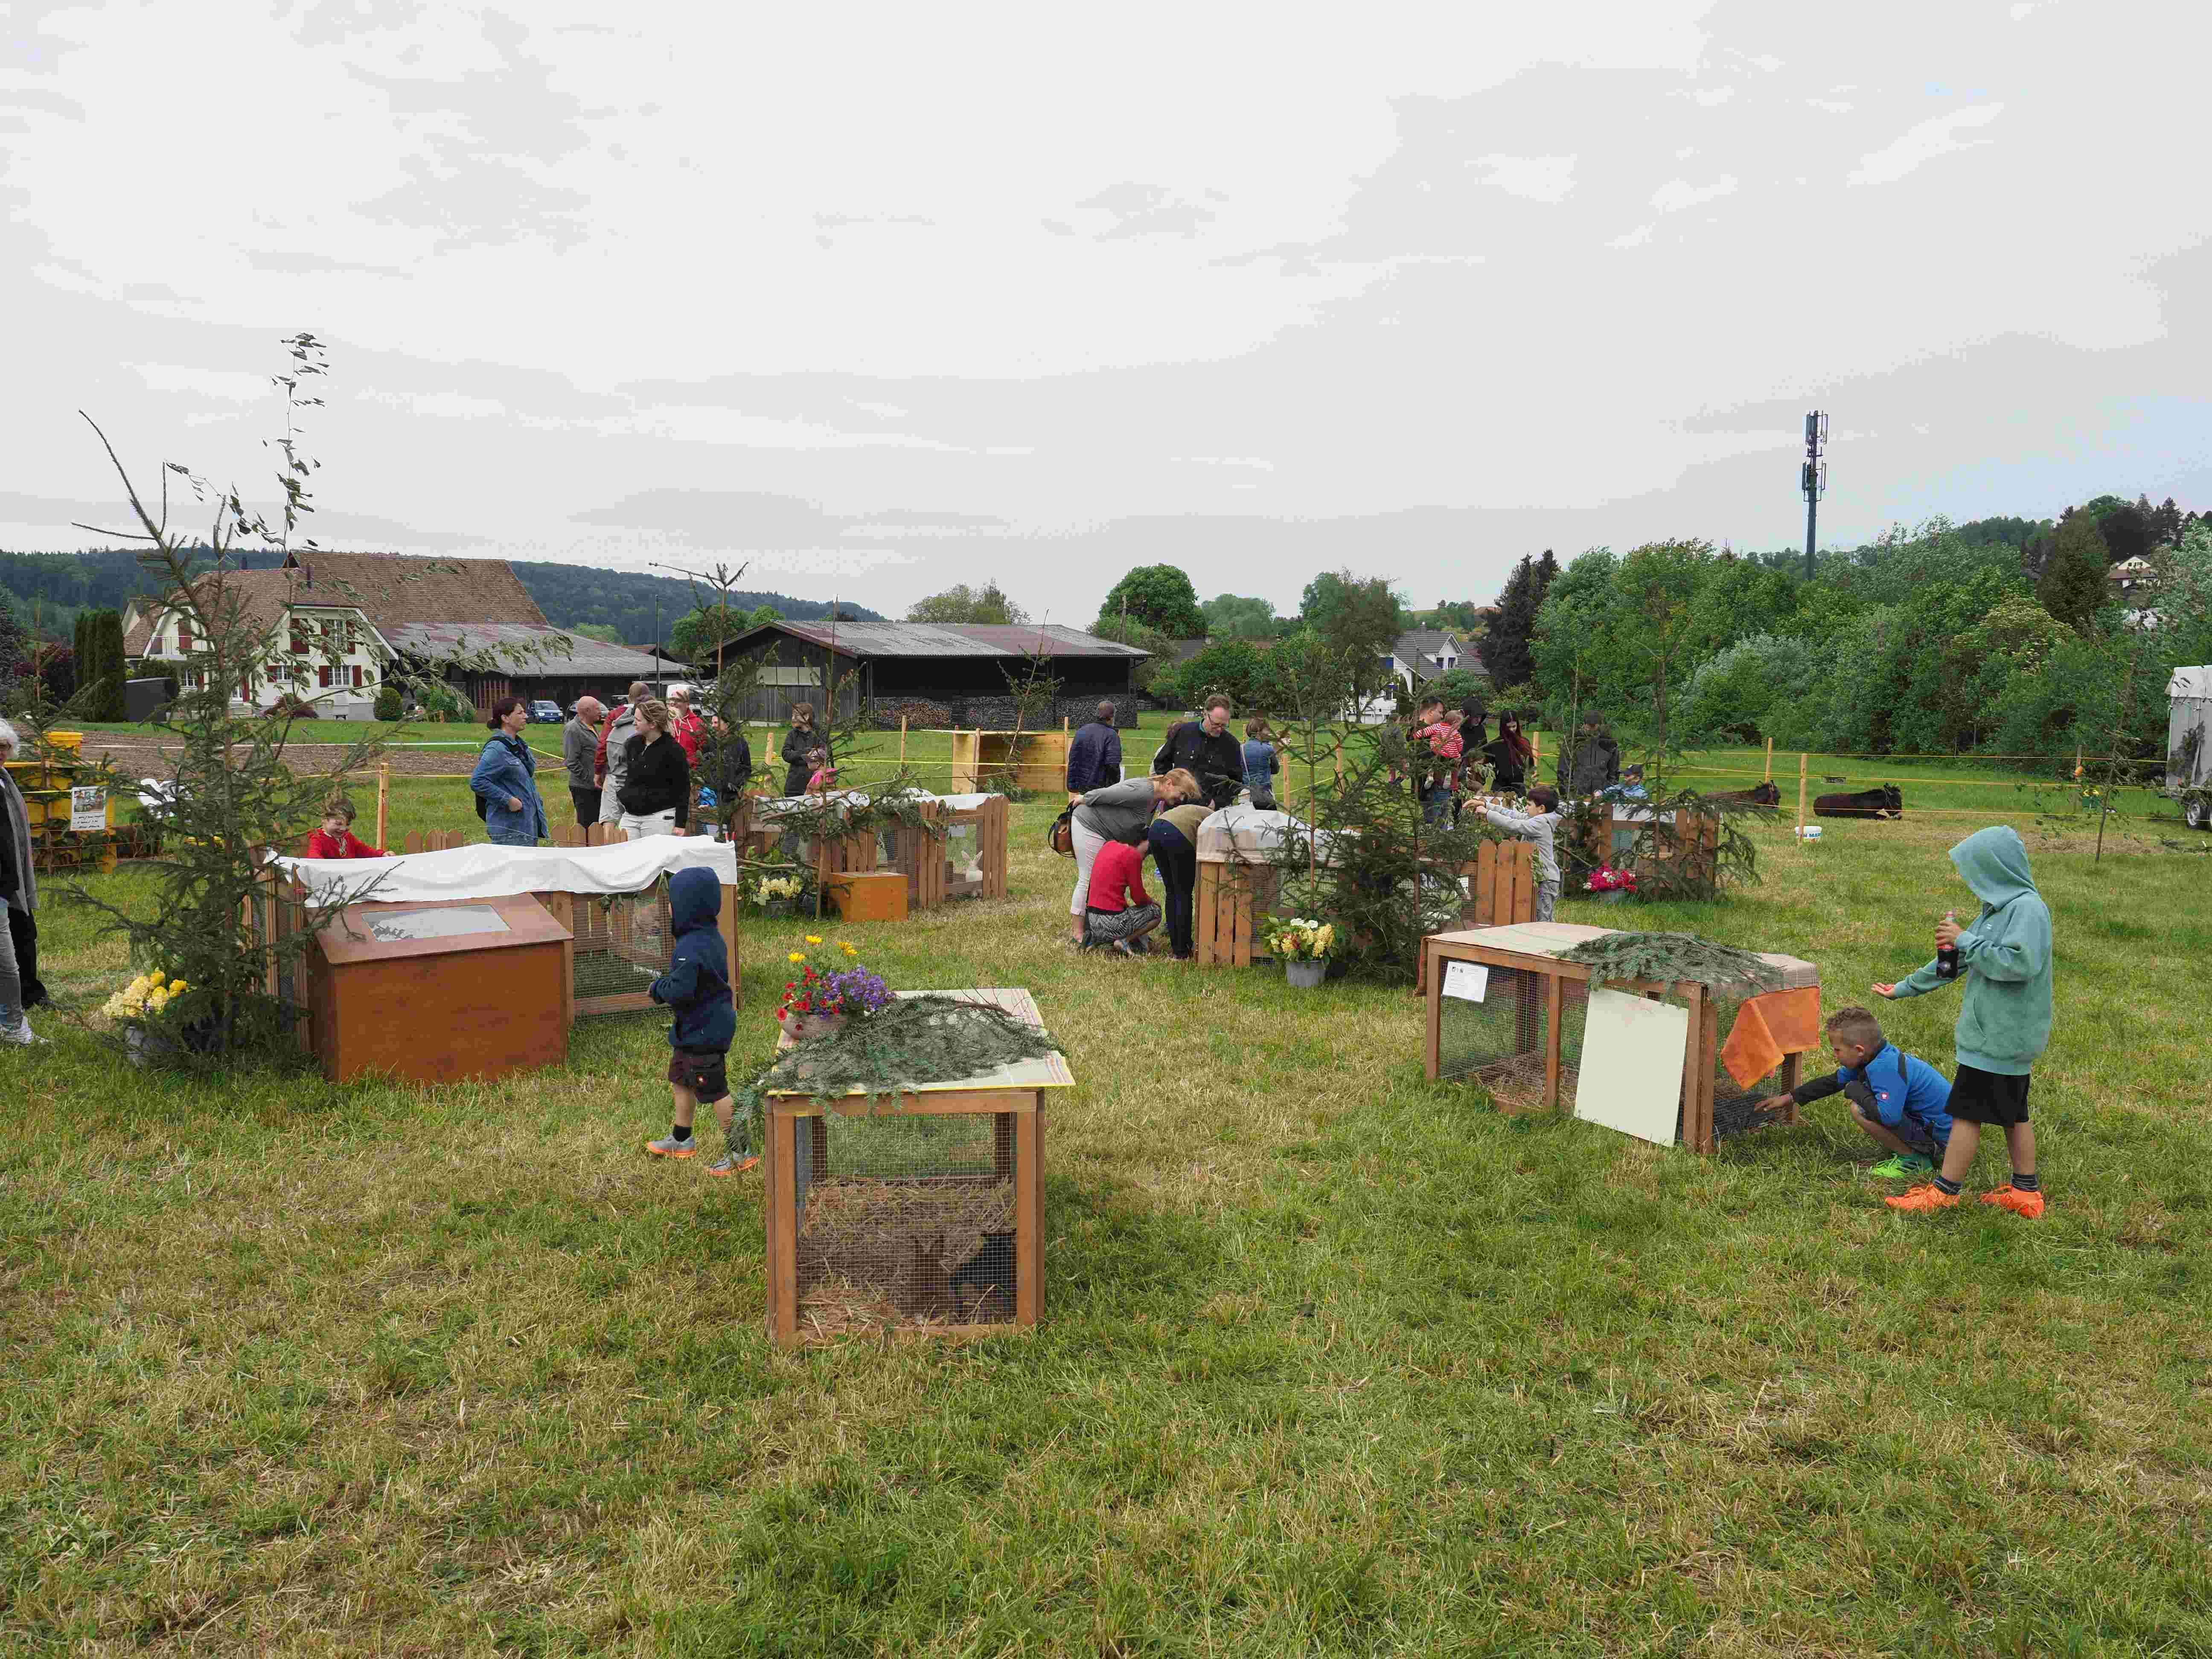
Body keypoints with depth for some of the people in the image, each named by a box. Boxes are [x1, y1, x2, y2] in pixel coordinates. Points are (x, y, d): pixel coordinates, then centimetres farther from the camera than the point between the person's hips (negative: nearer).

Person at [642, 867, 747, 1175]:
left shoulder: (690, 949, -28)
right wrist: (665, 986, 12)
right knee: (680, 1080, 24)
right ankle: (680, 1140, 41)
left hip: (703, 1032, -11)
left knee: (715, 1091, 0)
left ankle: (741, 1153, 9)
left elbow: (681, 991, -32)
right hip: (710, 1024, 11)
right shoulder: (711, 937, 4)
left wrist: (658, 988, -12)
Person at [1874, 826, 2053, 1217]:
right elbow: (1955, 958, 19)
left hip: (2001, 1034, -9)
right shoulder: (1998, 908, 13)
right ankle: (2026, 1192, 23)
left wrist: (1965, 940, -21)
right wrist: (1906, 987, 22)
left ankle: (1944, 1192, 3)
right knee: (2012, 1112, 15)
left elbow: (2018, 963, -29)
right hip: (2004, 1032, 9)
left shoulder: (2027, 908, -17)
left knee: (1967, 1110, -3)